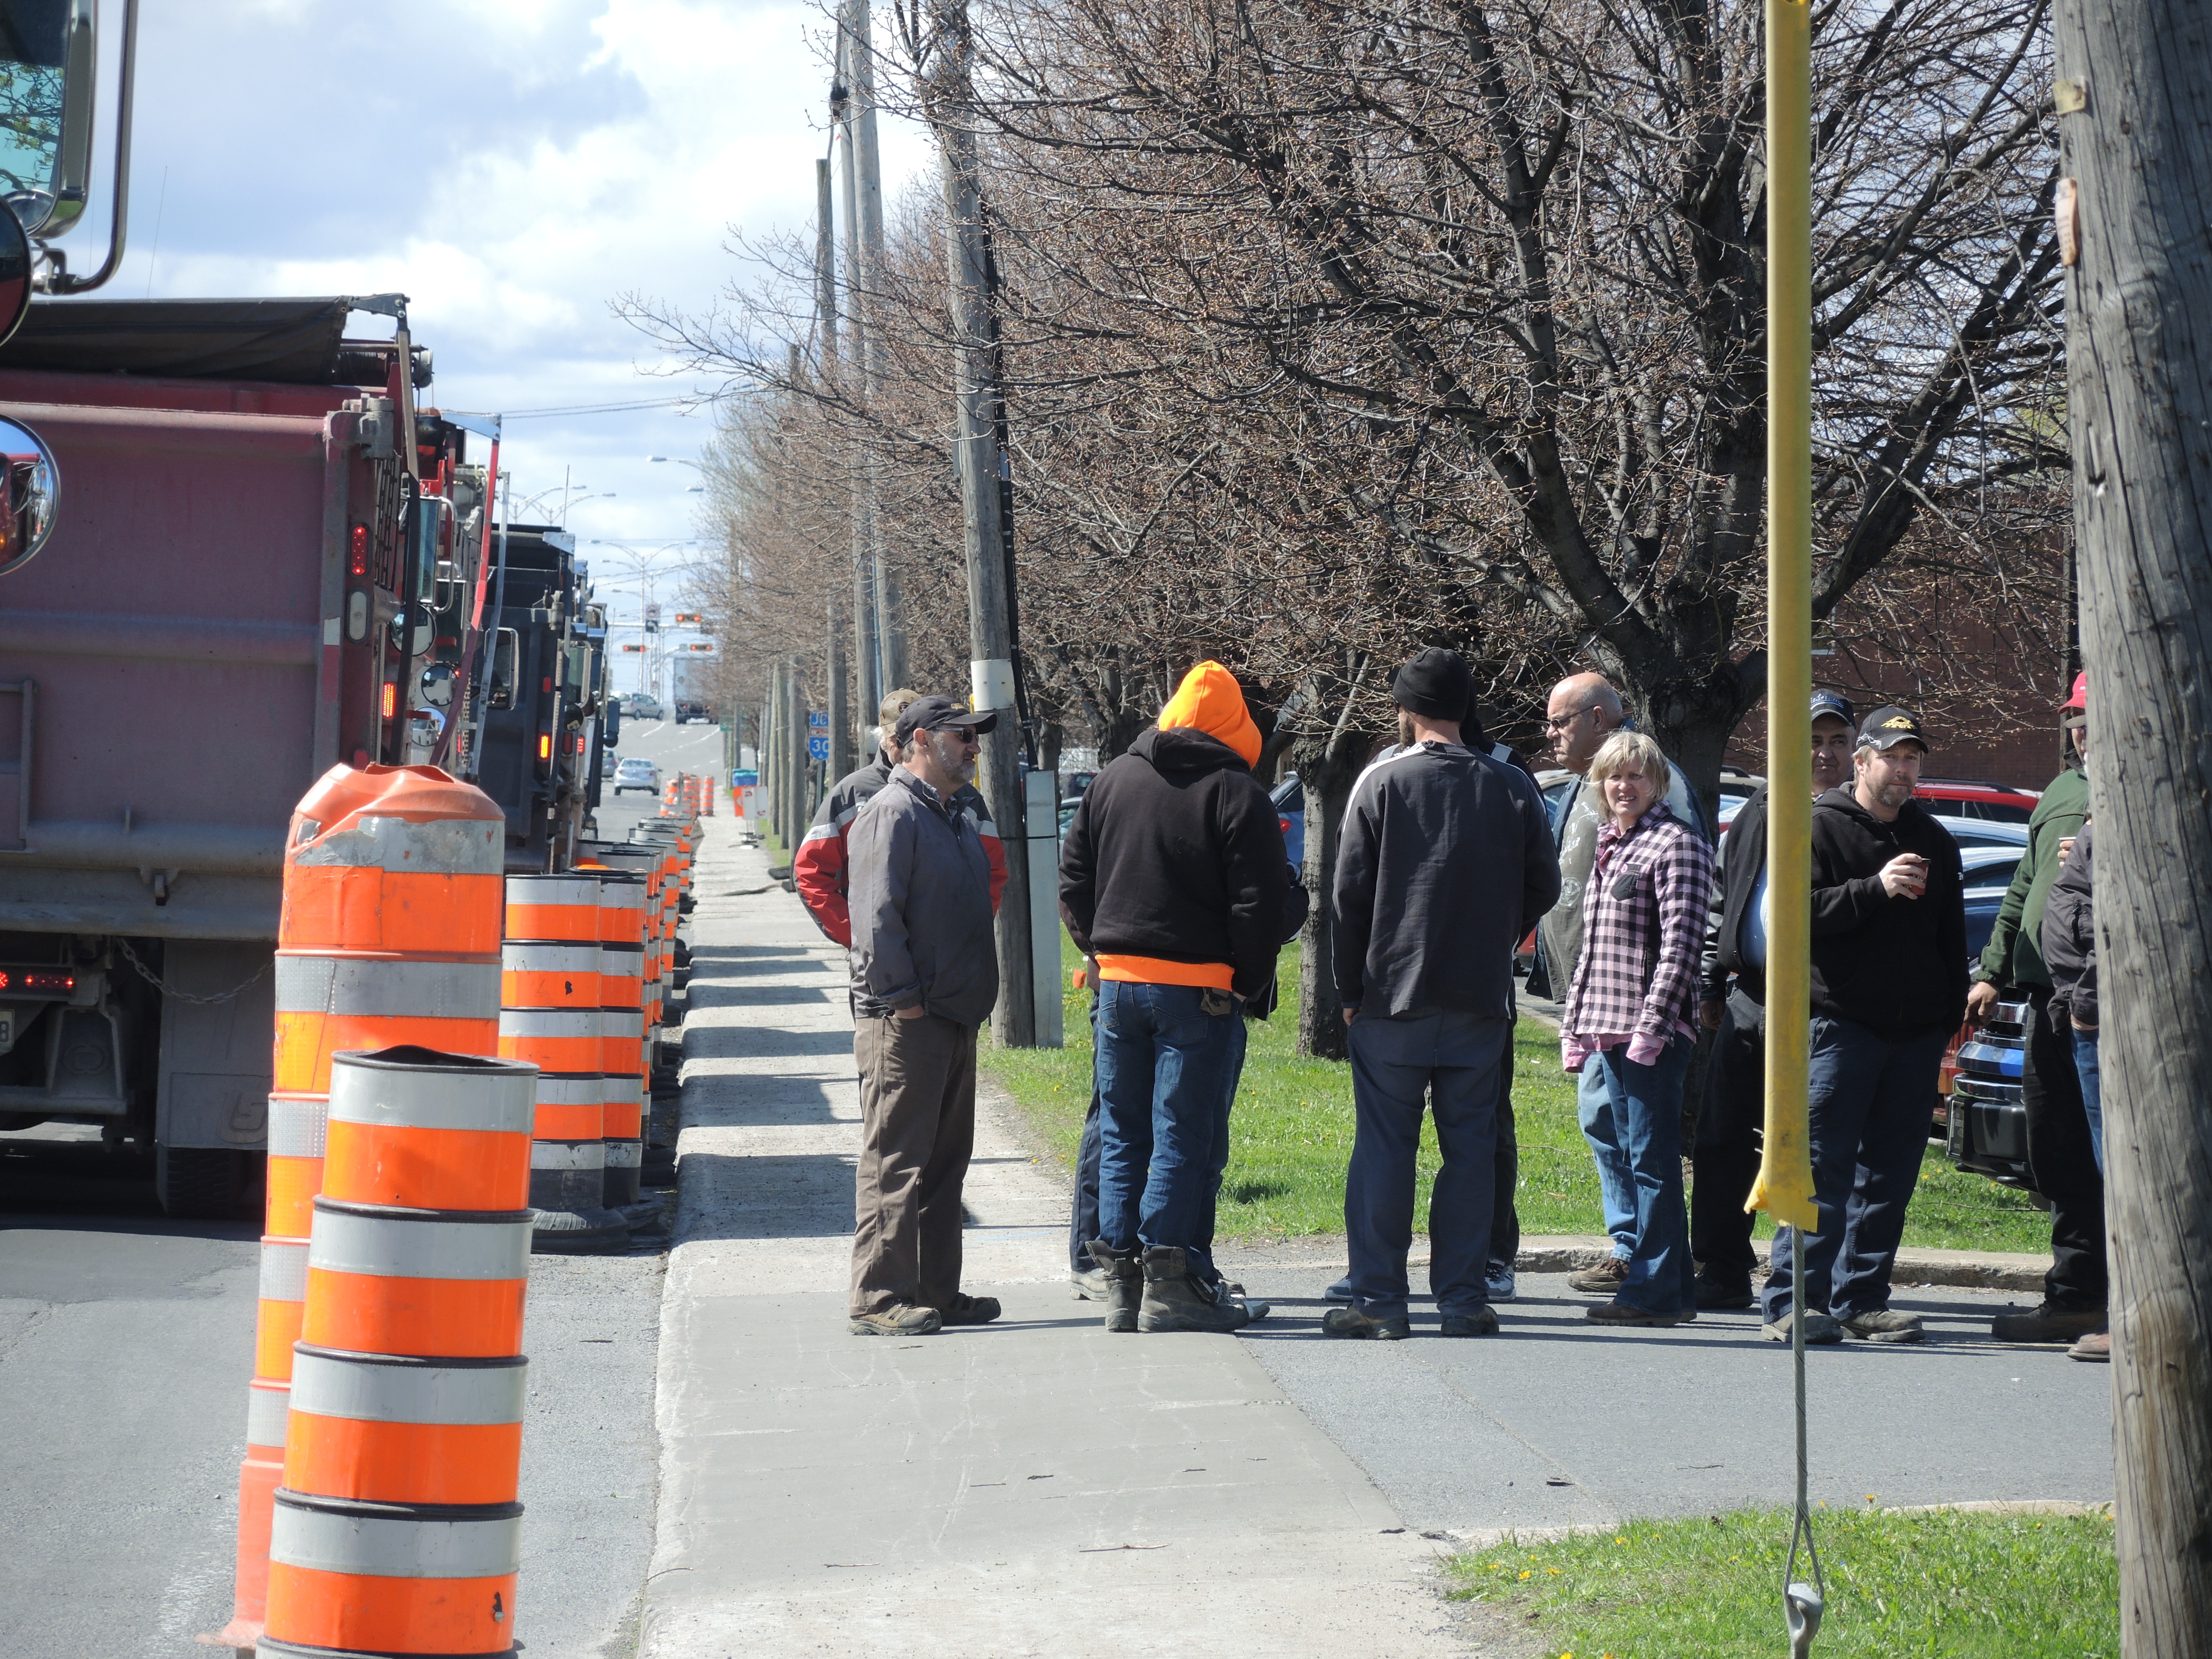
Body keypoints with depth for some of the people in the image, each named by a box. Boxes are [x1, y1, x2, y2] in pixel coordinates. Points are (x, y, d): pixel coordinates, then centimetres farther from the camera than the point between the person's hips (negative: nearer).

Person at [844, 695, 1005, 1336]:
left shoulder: (956, 818, 19)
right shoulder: (893, 813, -11)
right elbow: (877, 916, -18)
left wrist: (971, 999, 18)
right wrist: (903, 996, -20)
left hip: (954, 1018, 10)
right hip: (904, 1022, -10)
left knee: (944, 1160, 13)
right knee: (893, 1161, -9)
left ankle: (937, 1291, 19)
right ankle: (879, 1298, -9)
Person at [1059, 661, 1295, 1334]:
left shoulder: (1112, 780, 9)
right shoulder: (1236, 792, -8)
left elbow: (1073, 881, 12)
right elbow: (1261, 900, -11)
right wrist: (1245, 980, 0)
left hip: (1118, 981, 5)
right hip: (1198, 989, -5)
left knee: (1122, 1134, 11)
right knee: (1188, 1138, -2)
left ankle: (1120, 1280, 11)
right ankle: (1170, 1284, -5)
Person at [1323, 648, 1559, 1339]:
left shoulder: (1382, 782, -4)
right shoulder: (1510, 788, 4)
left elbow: (1350, 893, -3)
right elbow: (1543, 887, 10)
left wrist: (1349, 990, 5)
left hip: (1393, 996, -2)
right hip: (1482, 998, 2)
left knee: (1383, 1146, 1)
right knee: (1471, 1146, 6)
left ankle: (1378, 1299, 0)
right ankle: (1463, 1298, 5)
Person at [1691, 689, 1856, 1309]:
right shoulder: (1759, 815, 16)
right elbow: (1721, 902, 22)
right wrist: (1710, 984, 17)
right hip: (1748, 1000, 5)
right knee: (1722, 1141, 5)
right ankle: (1722, 1274, 13)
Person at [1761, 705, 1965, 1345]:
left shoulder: (1933, 840, 18)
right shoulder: (1821, 828, 1)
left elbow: (1952, 938, 23)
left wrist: (1950, 1015, 14)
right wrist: (1875, 889, -21)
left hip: (1917, 1030, 6)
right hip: (1842, 1022, -6)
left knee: (1890, 1172, 6)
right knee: (1823, 1165, -10)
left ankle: (1861, 1297, 11)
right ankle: (1794, 1298, -12)